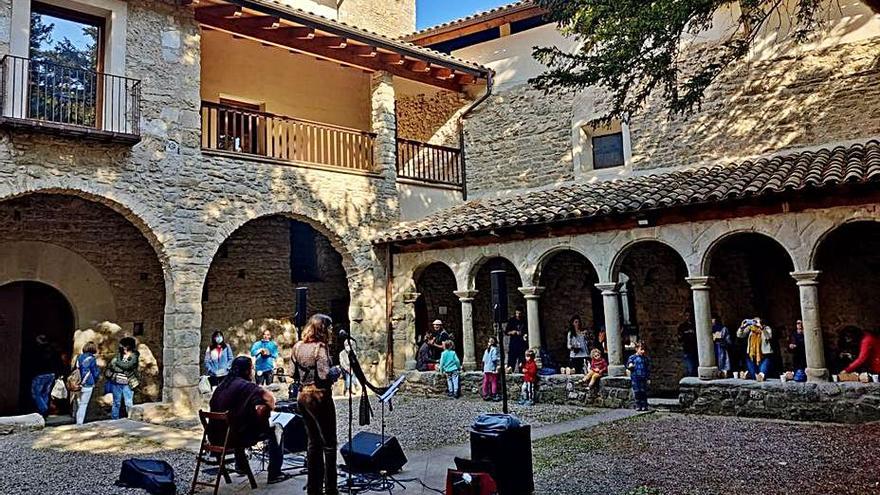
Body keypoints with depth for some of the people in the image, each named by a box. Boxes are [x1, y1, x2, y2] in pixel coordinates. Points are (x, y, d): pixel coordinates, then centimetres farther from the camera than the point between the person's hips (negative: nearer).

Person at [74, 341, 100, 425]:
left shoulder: (79, 357, 5)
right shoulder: (92, 359, -11)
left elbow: (75, 369, 13)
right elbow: (95, 374, -5)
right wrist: (99, 370, 13)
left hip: (78, 383, 5)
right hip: (87, 385, -5)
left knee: (78, 403, 16)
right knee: (83, 404, 0)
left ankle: (77, 422, 23)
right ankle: (80, 422, 1)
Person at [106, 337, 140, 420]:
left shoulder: (134, 357, -4)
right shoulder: (119, 355, 8)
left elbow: (127, 366, -17)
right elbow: (111, 365, 2)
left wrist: (117, 363, -4)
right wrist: (123, 370, -7)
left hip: (128, 384, -3)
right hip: (116, 383, 3)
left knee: (129, 404, -4)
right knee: (116, 403, 12)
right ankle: (114, 420, 23)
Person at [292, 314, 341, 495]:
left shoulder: (297, 347, 6)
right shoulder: (320, 347, -16)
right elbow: (325, 375, -22)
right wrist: (336, 371, -4)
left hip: (302, 397, 7)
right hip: (319, 397, -7)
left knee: (313, 442, 16)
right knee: (329, 444, 2)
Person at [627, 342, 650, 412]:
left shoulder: (646, 359, 7)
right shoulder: (632, 357, 0)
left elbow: (648, 369, 11)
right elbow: (628, 365, 3)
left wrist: (648, 378, 9)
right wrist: (630, 366, -20)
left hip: (643, 378, 2)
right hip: (635, 378, -2)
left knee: (644, 392, 3)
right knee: (637, 392, 2)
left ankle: (644, 406, 12)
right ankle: (638, 406, 10)